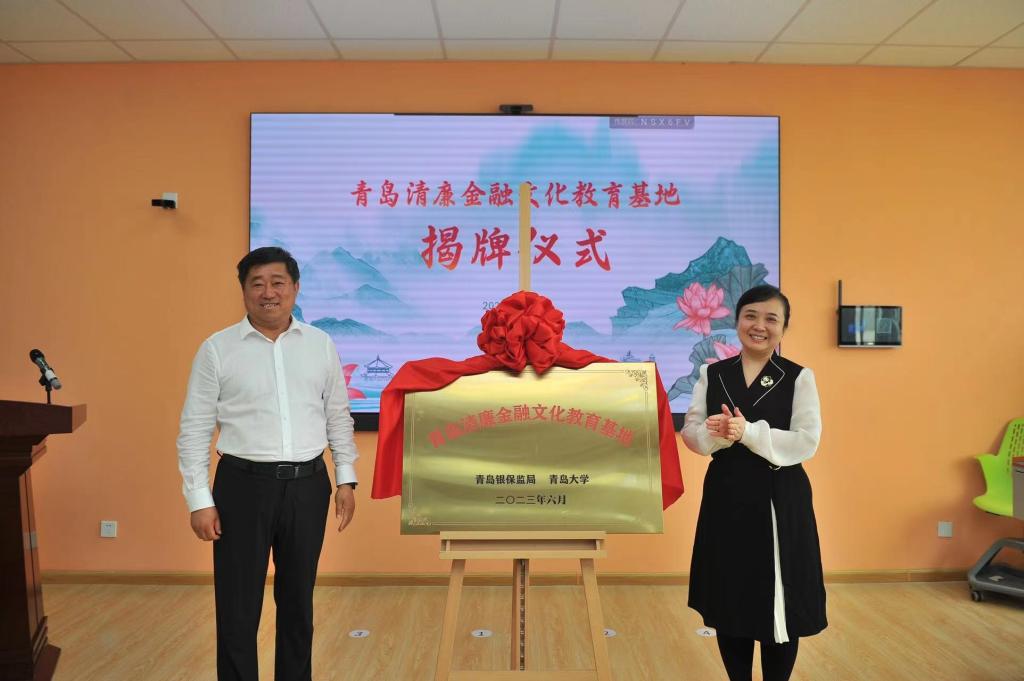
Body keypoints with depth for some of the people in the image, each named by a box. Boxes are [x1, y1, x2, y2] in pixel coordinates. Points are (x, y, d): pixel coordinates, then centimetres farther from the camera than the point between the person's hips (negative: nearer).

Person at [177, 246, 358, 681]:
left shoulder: (321, 344, 4)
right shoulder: (217, 349, -4)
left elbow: (338, 416, 10)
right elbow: (194, 430, -3)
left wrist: (346, 479, 7)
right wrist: (199, 500, -7)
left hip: (308, 485, 3)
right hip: (244, 484, -2)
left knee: (298, 599, 16)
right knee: (238, 605, 7)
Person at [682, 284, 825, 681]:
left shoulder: (799, 377, -1)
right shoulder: (711, 374, 6)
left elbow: (806, 442, -9)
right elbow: (691, 432, 2)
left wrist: (749, 432, -21)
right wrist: (715, 433, -20)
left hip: (780, 500, -2)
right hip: (726, 497, 2)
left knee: (779, 604, 5)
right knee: (729, 602, 10)